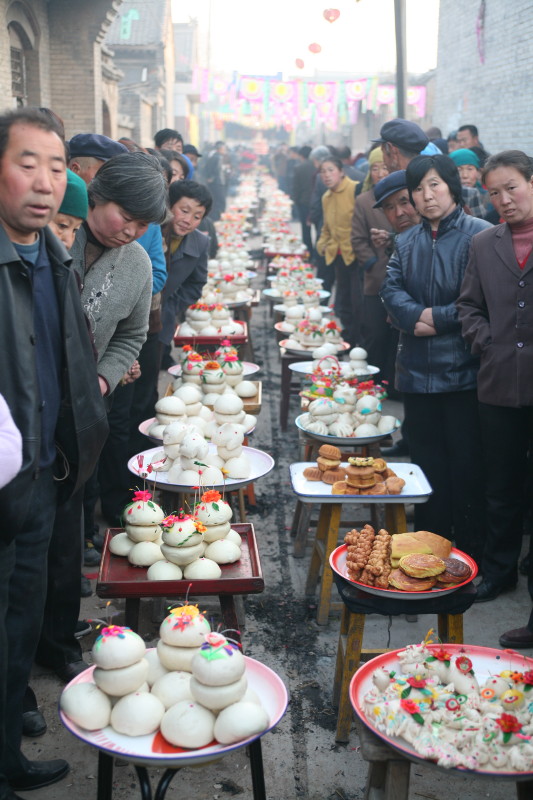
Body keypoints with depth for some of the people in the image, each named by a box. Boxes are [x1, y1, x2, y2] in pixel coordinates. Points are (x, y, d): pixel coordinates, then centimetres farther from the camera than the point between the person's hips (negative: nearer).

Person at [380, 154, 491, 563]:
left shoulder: (480, 235, -8)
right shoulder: (407, 242, 14)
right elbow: (391, 289, 4)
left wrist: (438, 319, -14)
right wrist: (417, 317, -15)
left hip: (465, 371, -6)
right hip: (418, 371, 6)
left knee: (467, 462, 1)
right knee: (428, 460, 13)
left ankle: (472, 553, 16)